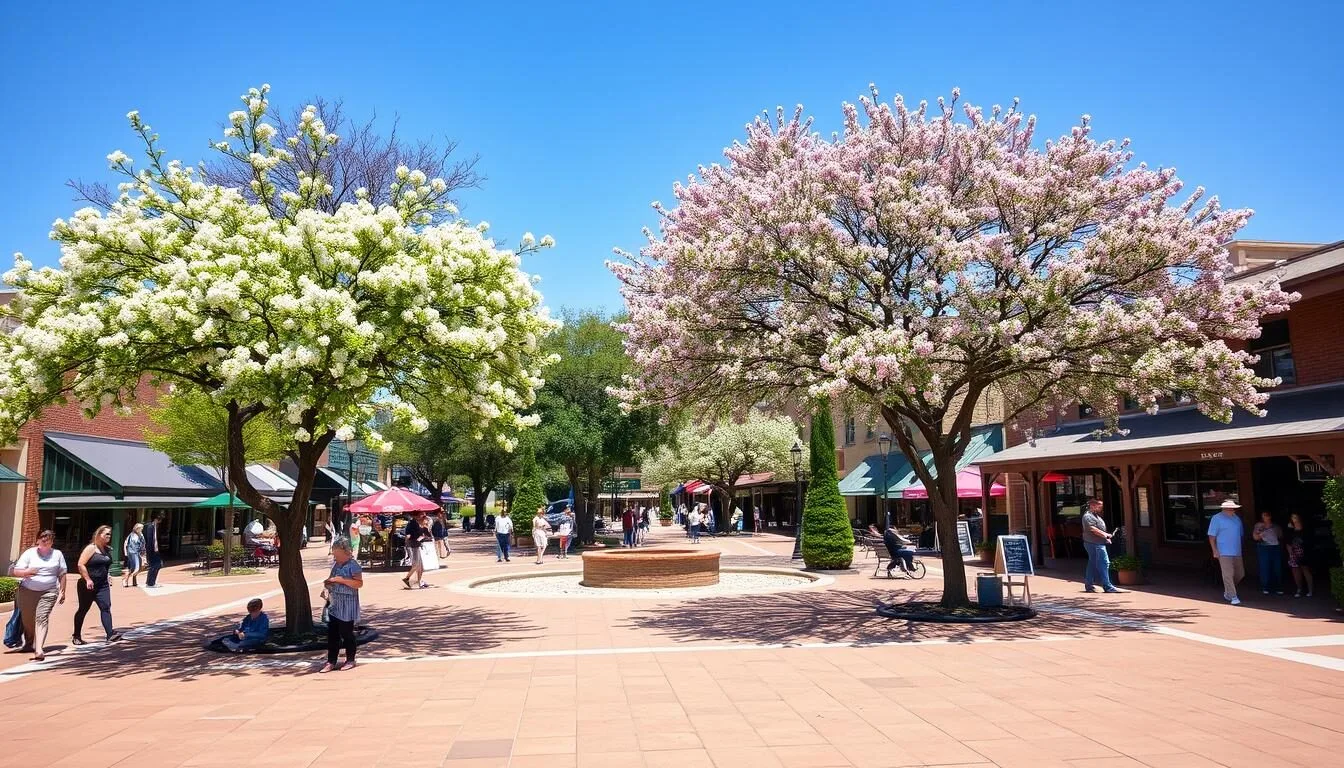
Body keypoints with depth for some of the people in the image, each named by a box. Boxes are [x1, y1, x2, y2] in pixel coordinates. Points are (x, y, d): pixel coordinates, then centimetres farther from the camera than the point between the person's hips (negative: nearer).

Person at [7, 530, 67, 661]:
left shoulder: (57, 554, 6)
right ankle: (29, 644, 36)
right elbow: (16, 571, -1)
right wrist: (26, 572, -22)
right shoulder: (29, 553, 2)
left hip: (48, 592, -1)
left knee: (42, 618, -14)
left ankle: (39, 649, -21)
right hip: (27, 591, 1)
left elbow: (62, 574, 11)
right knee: (27, 619, 9)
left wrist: (62, 591, 8)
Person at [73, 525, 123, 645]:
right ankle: (76, 636, 24)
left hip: (102, 585, 5)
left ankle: (110, 634, -17)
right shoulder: (91, 548, -9)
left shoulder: (107, 550, 11)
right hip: (88, 585, -5)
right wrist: (88, 580, -19)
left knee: (106, 608, -7)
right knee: (83, 609, 8)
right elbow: (80, 564, -15)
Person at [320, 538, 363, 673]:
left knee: (346, 633, 3)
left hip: (347, 605, -7)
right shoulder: (335, 564, 12)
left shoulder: (353, 564, -13)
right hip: (333, 604, 7)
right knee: (332, 634, 7)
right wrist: (328, 582, 4)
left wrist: (341, 580, -24)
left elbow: (359, 583, -19)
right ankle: (331, 662, 13)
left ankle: (350, 660, 16)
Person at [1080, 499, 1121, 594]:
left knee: (1092, 564, 12)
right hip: (1095, 544, -11)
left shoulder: (1096, 516, 21)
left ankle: (1088, 585, 17)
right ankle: (1107, 586, -11)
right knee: (1104, 563, -12)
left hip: (1098, 543, 11)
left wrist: (1106, 537, 13)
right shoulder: (1088, 516, -13)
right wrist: (1106, 535, -17)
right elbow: (1093, 529, -22)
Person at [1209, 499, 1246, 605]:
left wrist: (1240, 547, 19)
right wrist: (1215, 551, -11)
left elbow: (1241, 534, 24)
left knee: (1240, 574, 11)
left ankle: (1227, 592, 29)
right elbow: (1212, 536, -6)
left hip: (1237, 552, 7)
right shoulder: (1217, 518, -5)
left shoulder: (1237, 518, 12)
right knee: (1228, 575, -9)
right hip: (1224, 552, -7)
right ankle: (1233, 597, -5)